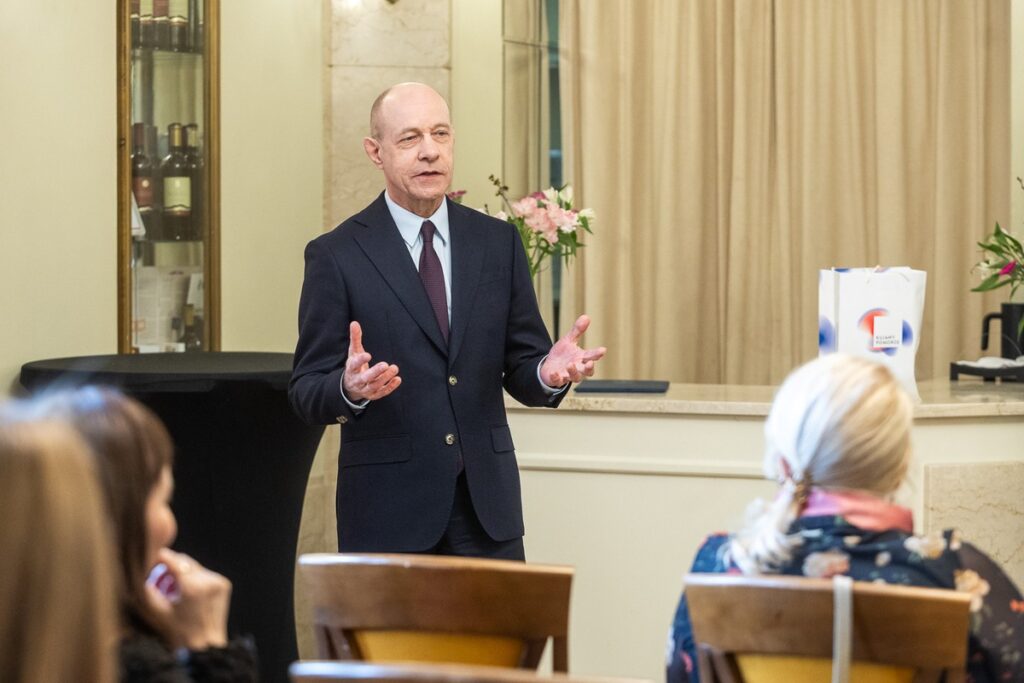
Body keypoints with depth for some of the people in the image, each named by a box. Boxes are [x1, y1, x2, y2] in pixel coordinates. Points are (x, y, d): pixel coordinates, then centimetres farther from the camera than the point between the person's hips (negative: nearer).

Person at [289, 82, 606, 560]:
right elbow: (306, 393, -4)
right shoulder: (337, 255, -2)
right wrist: (349, 389, -27)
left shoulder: (498, 243, 8)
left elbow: (519, 372, 9)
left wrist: (548, 373, -14)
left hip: (487, 504, 3)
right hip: (387, 510, -3)